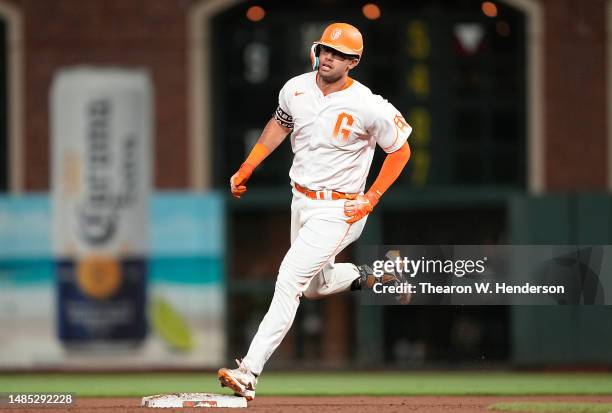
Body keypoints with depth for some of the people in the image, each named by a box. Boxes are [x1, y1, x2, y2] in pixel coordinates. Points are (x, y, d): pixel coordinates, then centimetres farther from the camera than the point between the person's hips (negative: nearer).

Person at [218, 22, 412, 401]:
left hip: (338, 209, -7)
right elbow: (279, 125, 18)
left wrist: (371, 199, -11)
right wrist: (246, 169, 14)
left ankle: (249, 372, -24)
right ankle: (369, 276, 45)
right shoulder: (296, 89, -4)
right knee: (315, 285, 20)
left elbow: (400, 150, -6)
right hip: (301, 200, 7)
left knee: (290, 280, -19)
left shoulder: (368, 107, -20)